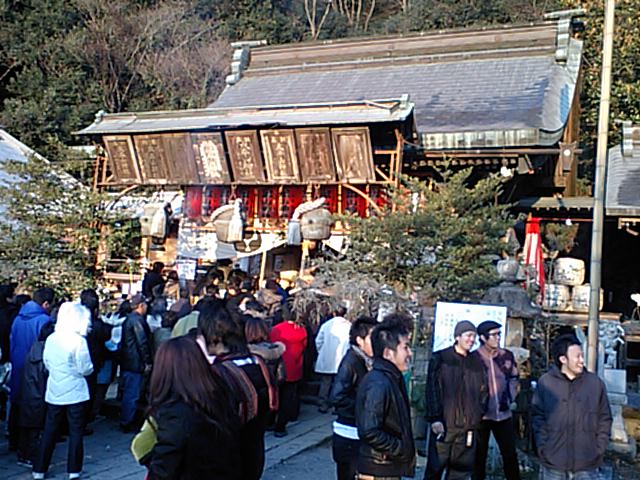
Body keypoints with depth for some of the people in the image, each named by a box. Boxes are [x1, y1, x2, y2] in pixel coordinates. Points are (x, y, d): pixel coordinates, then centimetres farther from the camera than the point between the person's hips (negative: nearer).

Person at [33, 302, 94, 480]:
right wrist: (89, 366, 8)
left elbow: (47, 364, 10)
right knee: (76, 433, 7)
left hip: (53, 393, 5)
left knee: (49, 432, 14)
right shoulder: (79, 340, -17)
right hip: (75, 393, -5)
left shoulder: (51, 339, -2)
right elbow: (85, 369, -14)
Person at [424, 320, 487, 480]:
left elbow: (483, 390, 17)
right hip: (444, 424, -4)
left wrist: (479, 415, 8)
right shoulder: (440, 359, -2)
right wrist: (434, 418, -11)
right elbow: (432, 390, -5)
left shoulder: (477, 361, 11)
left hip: (469, 426, 4)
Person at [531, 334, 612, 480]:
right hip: (553, 461, -1)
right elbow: (538, 417, 0)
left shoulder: (595, 383, 1)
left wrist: (599, 449, 0)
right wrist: (543, 447, -6)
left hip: (587, 463, 1)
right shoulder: (545, 382, -3)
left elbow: (605, 419, 6)